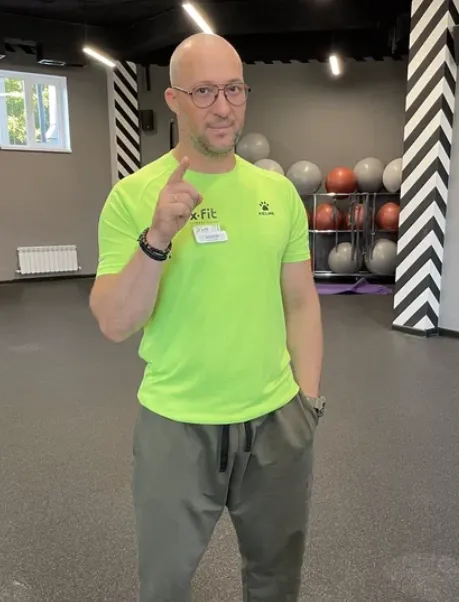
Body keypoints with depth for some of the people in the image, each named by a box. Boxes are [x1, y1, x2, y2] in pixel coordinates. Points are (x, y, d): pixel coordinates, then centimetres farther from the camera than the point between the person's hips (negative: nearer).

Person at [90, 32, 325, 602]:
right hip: (177, 423, -2)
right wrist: (157, 239, -28)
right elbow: (114, 325, -14)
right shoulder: (133, 195, -10)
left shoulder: (279, 191, 1)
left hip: (276, 419, 3)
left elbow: (301, 302, 6)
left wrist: (308, 396, 2)